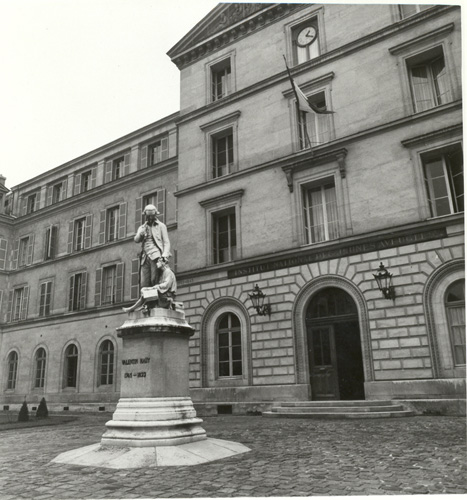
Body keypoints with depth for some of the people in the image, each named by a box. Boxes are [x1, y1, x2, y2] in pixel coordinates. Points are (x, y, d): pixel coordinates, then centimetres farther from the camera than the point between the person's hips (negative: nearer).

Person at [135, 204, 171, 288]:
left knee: (154, 280, -15)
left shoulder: (161, 226, 13)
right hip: (145, 257, 4)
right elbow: (136, 240, 9)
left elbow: (166, 242, 6)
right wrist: (141, 234, -13)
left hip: (156, 256, -4)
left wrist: (165, 255, -11)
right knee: (144, 283, -6)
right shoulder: (142, 227, 24)